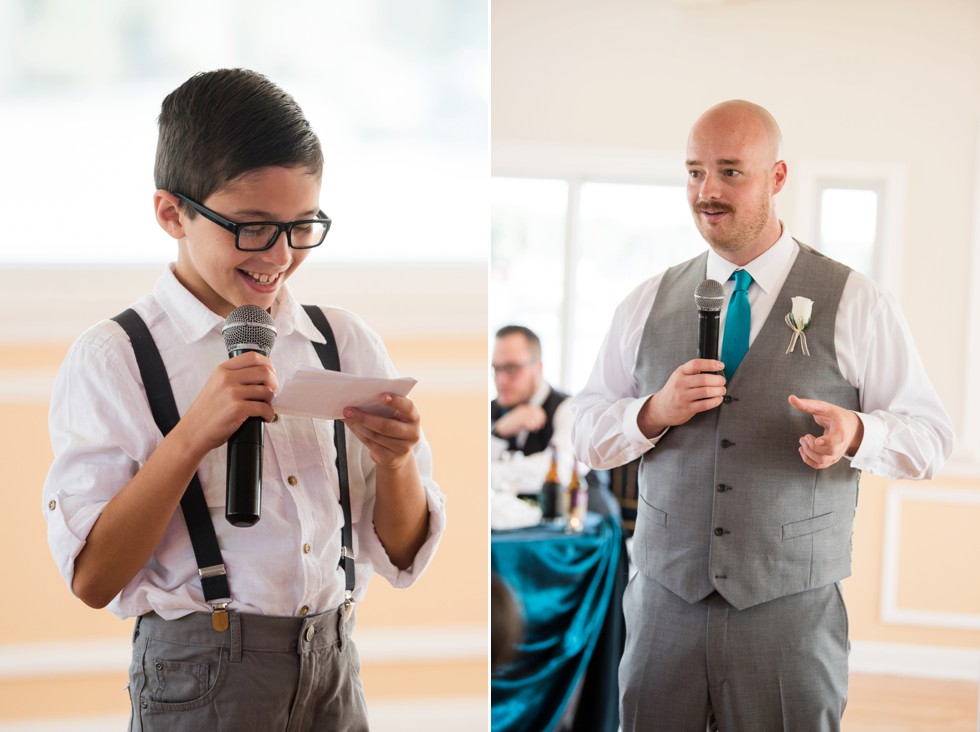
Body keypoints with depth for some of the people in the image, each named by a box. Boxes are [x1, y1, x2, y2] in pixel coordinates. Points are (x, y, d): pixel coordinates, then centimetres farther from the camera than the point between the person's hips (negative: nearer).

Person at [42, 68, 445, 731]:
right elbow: (93, 579, -13)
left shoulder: (348, 344, 3)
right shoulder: (110, 361, -8)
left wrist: (395, 461, -15)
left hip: (335, 671, 4)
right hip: (201, 677, -4)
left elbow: (403, 555, 6)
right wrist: (193, 435, -24)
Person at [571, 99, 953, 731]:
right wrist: (654, 412, -13)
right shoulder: (648, 304, 7)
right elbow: (587, 433, 7)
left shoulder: (858, 305, -2)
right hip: (666, 601, 2)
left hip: (792, 609, -2)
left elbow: (932, 438, -2)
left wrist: (855, 433, -23)